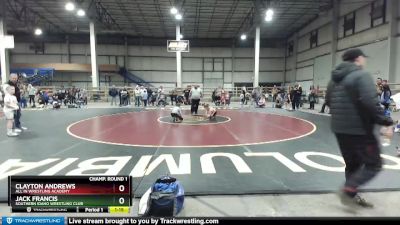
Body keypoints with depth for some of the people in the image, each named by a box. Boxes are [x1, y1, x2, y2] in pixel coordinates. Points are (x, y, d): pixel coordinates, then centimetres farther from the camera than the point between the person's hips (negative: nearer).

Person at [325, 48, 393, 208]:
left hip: (339, 128, 8)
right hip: (359, 129, -8)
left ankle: (352, 195, 26)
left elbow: (328, 102, 20)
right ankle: (348, 190, -4)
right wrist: (386, 121, -15)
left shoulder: (335, 79, 12)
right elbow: (370, 103, -23)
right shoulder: (361, 75, -12)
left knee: (352, 163, 19)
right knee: (374, 164, 5)